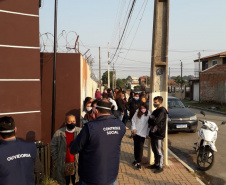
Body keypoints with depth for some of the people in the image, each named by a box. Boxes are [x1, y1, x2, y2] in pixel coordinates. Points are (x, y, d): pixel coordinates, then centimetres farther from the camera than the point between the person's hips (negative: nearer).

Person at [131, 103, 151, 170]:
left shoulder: (148, 114, -7)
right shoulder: (137, 113, -5)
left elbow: (149, 124, -2)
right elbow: (133, 120, 1)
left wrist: (147, 133, -2)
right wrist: (134, 128, -7)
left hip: (143, 133, -2)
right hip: (136, 132, 2)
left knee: (140, 147, -4)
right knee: (136, 146, 13)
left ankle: (139, 162, 1)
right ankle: (136, 159, 30)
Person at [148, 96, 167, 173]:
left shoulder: (162, 111, -14)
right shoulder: (155, 111, 14)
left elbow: (156, 121, -23)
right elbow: (149, 121, 11)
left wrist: (151, 119, -5)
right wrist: (152, 120, -10)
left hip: (159, 134, -9)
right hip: (153, 133, 9)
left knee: (159, 151, 0)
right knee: (155, 150, 17)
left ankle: (160, 167, 9)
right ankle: (156, 164, 30)